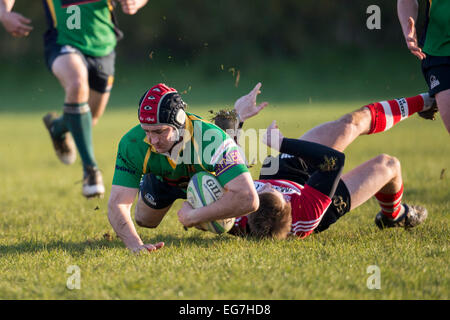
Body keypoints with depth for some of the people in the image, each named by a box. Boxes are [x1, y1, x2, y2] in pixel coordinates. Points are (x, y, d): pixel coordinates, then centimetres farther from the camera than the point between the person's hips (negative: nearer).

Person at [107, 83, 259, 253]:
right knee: (144, 222, 22)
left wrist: (194, 216, -50)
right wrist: (135, 244, -62)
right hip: (161, 181, 1)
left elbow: (248, 200, -55)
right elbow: (117, 204, -44)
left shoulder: (211, 139, -49)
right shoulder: (132, 143, -41)